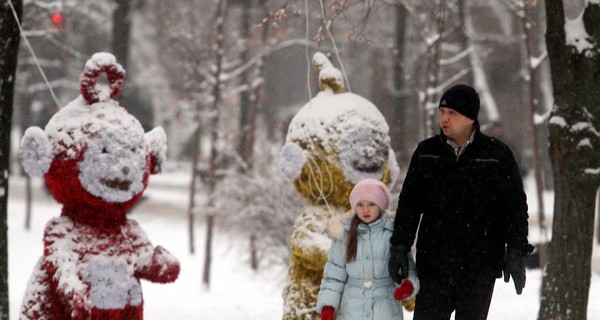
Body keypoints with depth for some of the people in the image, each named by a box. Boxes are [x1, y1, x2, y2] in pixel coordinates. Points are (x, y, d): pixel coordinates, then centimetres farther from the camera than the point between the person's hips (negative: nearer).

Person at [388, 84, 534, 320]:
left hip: (480, 267, -2)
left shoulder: (497, 155, -1)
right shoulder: (426, 152, 6)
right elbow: (409, 203, 9)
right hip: (433, 264, 2)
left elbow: (515, 206, 1)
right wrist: (399, 247, 1)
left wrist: (517, 253, -5)